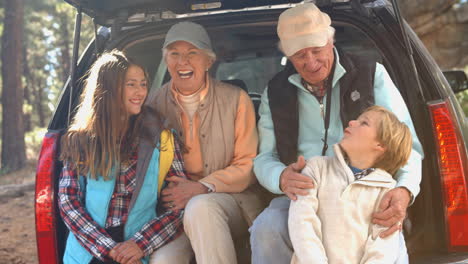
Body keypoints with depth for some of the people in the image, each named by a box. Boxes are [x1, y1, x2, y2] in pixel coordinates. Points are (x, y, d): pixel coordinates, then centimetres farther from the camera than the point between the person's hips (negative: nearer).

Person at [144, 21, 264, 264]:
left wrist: (204, 187, -15)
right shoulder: (155, 104, 5)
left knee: (200, 207, -35)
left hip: (231, 199, 0)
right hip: (176, 206, 1)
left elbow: (248, 165, 0)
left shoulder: (236, 100, 1)